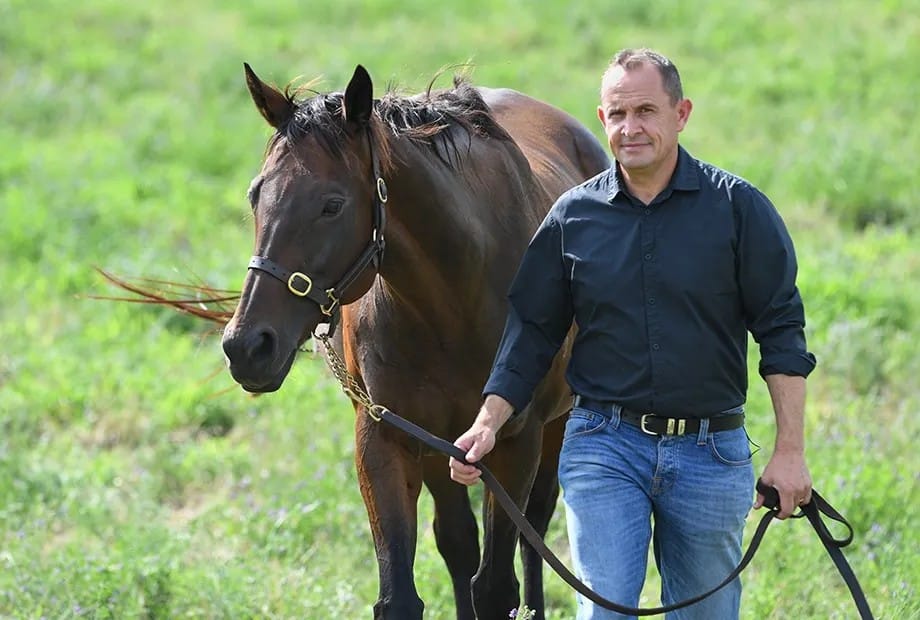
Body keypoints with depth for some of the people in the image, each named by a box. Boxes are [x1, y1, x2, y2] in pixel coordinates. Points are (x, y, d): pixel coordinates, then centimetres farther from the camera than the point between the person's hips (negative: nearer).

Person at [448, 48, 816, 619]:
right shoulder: (572, 217, 3)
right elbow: (533, 331, 8)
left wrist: (790, 451, -7)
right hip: (603, 448, 0)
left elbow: (781, 331, -1)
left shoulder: (738, 207, -2)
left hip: (711, 451, 0)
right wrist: (488, 423, -4)